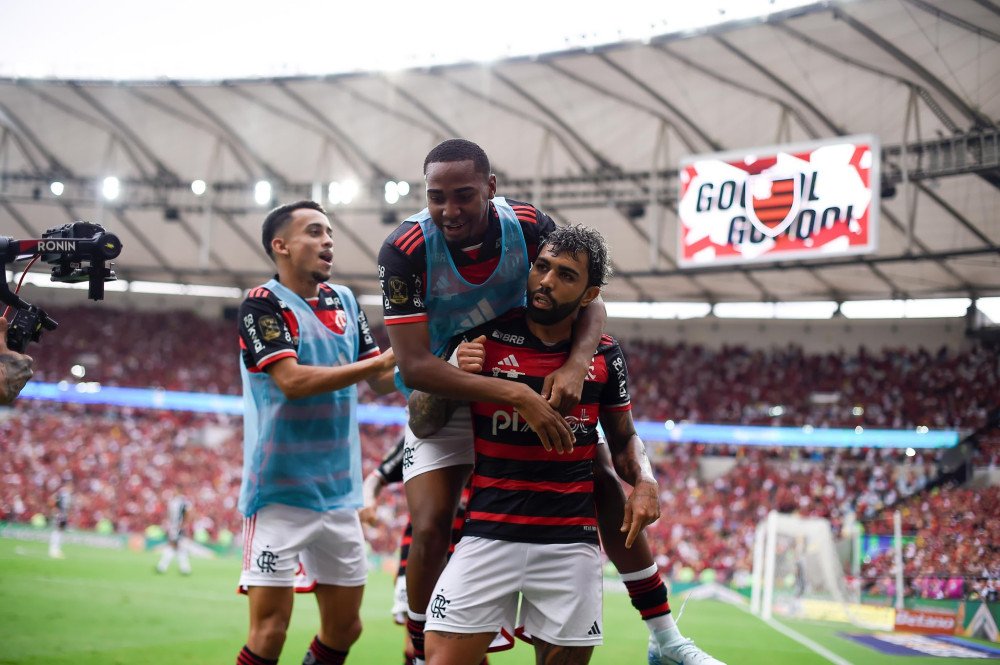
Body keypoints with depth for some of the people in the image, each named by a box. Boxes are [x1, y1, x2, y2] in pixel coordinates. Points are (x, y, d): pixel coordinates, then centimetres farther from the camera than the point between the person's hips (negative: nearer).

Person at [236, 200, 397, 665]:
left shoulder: (343, 300, 11)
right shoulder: (263, 304, -9)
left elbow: (382, 382, 13)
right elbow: (292, 380, -22)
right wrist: (385, 359, -22)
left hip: (338, 491, 7)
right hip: (280, 491, -7)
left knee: (344, 627, 10)